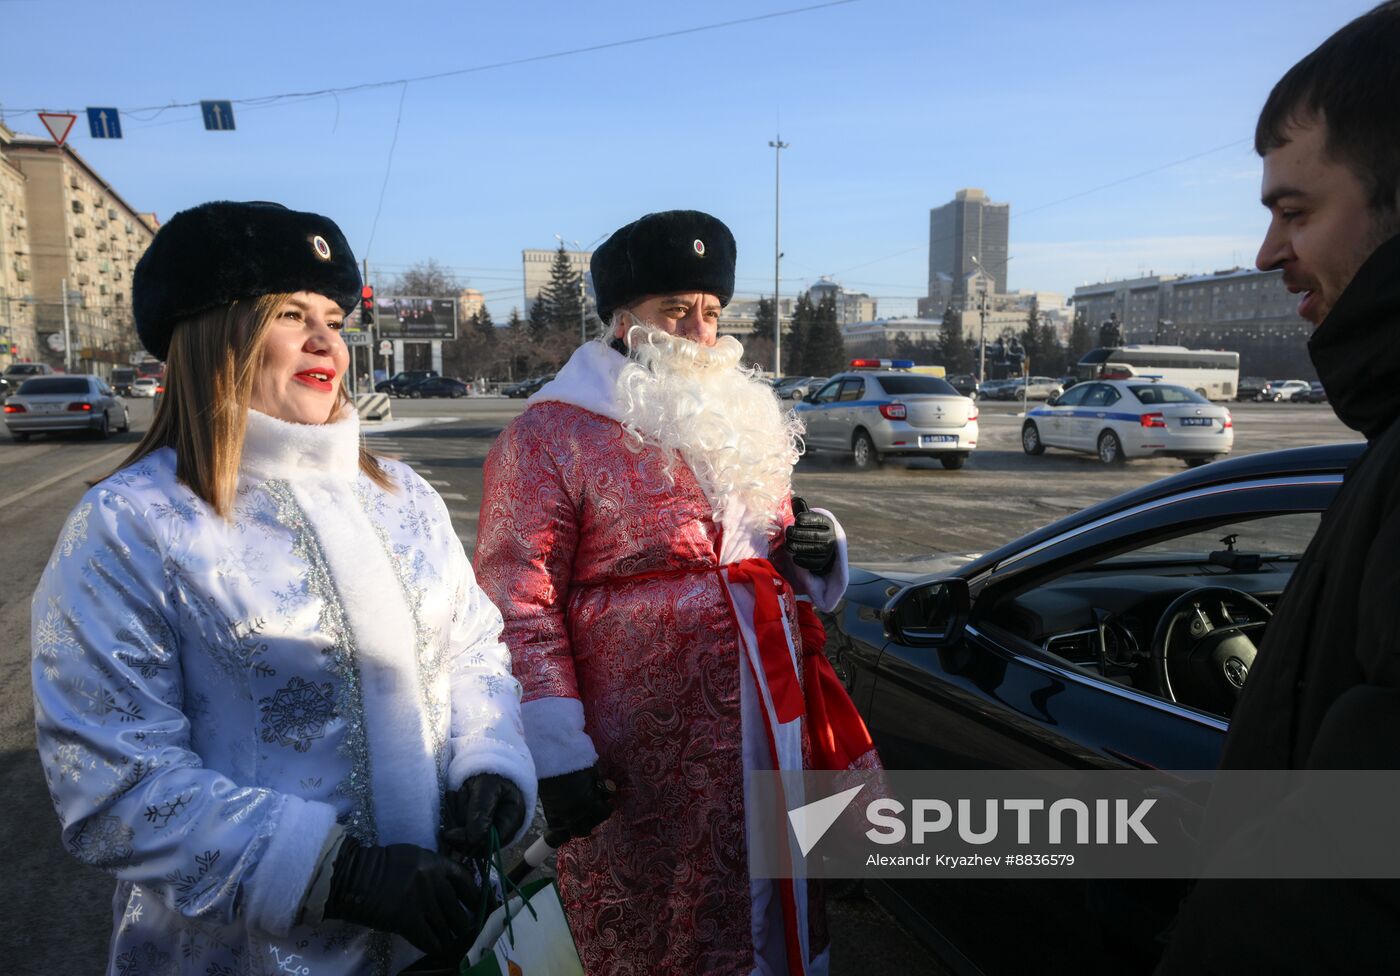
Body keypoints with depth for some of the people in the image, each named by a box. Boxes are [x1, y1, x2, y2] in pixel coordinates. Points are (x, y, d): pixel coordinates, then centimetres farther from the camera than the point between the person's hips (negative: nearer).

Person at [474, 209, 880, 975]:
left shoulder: (742, 417, 14)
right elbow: (520, 610, -15)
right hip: (644, 770, -6)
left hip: (775, 736, 7)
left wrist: (818, 550, 2)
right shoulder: (553, 435, -9)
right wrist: (558, 756, -19)